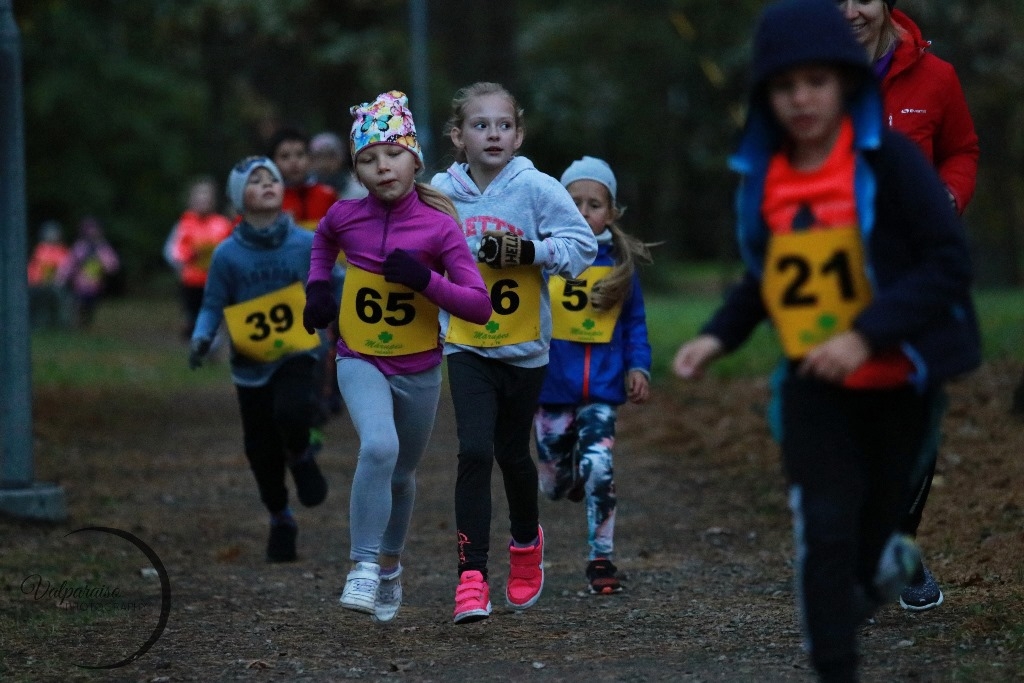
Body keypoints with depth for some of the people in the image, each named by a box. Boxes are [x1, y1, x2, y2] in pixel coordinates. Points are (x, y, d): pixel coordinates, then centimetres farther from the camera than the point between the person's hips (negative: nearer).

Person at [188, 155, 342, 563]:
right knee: (262, 451, 9)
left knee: (292, 410, -31)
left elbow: (335, 286, 3)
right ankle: (280, 521, 32)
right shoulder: (228, 254, -6)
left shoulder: (306, 245, -6)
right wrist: (202, 338, -17)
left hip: (298, 356, -1)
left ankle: (301, 456, 5)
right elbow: (213, 306, 0)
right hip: (251, 365, 1)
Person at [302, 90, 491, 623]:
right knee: (378, 447, -29)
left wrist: (425, 279, -28)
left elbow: (480, 306, -17)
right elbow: (323, 240, 19)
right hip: (360, 360, -1)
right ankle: (363, 566, -21)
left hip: (418, 368, 1)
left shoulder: (439, 225, -15)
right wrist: (318, 286, 4)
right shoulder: (346, 216, -8)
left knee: (402, 472, 19)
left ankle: (390, 563, 45)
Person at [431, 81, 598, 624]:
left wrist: (530, 251, -23)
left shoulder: (537, 188, -10)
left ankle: (526, 542, 45)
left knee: (512, 453, 16)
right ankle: (471, 576, -15)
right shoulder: (441, 192, -5)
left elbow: (582, 246, -11)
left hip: (524, 346, 0)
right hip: (466, 346, 0)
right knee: (474, 451, -16)